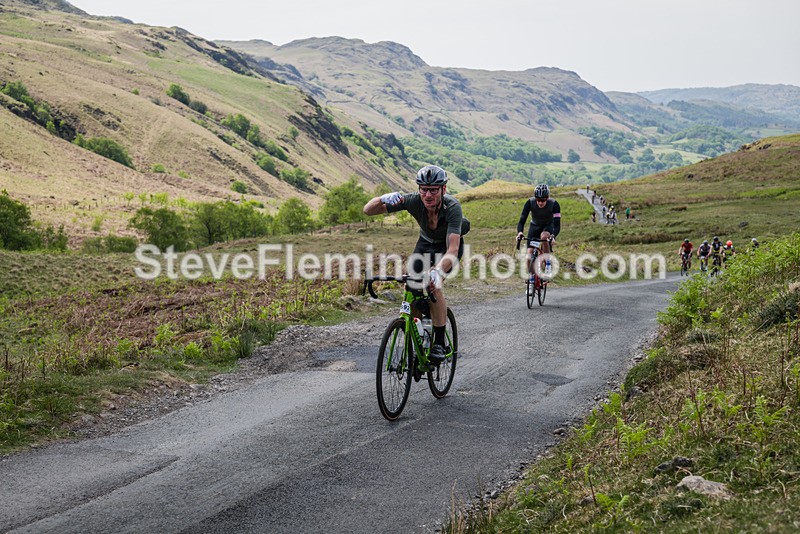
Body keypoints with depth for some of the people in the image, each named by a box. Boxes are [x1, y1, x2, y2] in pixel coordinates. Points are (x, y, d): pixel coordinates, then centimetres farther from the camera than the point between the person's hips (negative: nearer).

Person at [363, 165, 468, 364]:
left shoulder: (452, 207, -38)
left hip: (449, 244, -4)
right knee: (413, 285, -14)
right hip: (426, 242, 4)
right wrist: (383, 199, -52)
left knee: (433, 284, -28)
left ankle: (440, 343, -18)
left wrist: (438, 271, -67)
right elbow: (368, 210, -30)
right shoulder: (413, 201, -30)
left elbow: (453, 249, -48)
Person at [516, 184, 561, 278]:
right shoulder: (530, 203, -26)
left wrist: (553, 235, -54)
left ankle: (548, 265, -24)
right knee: (529, 255, -12)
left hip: (548, 226, -2)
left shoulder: (554, 204, -29)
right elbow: (522, 220, -29)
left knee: (544, 236, -38)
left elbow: (557, 224, -34)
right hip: (534, 226, 2)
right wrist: (519, 232, -49)